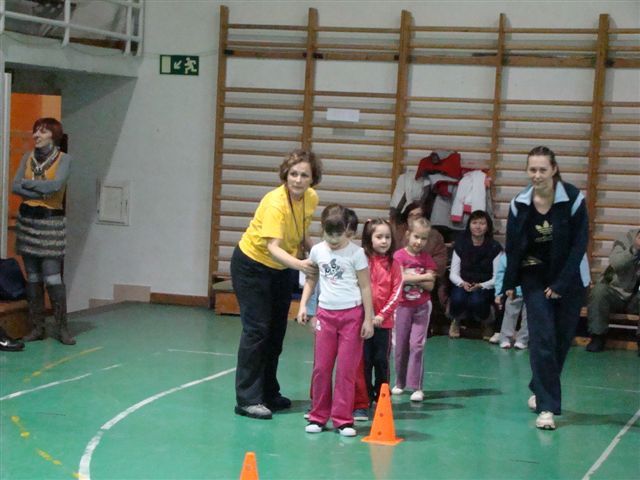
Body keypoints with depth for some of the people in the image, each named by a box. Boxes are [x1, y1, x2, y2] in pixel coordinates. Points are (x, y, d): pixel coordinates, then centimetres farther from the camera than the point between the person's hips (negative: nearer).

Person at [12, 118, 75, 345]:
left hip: (51, 222, -5)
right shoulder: (27, 158, 9)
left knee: (52, 277, -9)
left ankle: (62, 328, -2)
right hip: (27, 219, 5)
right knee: (33, 277, 6)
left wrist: (28, 183, -7)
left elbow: (56, 184, -18)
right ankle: (37, 327, 11)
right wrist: (42, 191, -13)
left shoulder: (64, 159, -3)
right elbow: (15, 187, -2)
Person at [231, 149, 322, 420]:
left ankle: (269, 394, 25)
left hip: (281, 268, 7)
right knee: (257, 329, -11)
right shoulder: (275, 203, -32)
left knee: (277, 331, 13)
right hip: (252, 264, -7)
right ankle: (247, 400, -7)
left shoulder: (311, 199, -10)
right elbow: (273, 247, -42)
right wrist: (298, 264, -57)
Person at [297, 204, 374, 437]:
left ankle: (342, 419, 6)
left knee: (346, 369, 0)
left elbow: (365, 287, -4)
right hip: (326, 313, 3)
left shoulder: (356, 253, -6)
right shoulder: (317, 251, 4)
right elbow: (311, 279, 16)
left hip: (351, 314, -3)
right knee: (321, 368, 6)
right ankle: (318, 416, 16)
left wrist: (368, 319, -5)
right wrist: (303, 305, 5)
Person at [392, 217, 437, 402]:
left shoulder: (427, 258, 2)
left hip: (422, 306, 1)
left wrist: (411, 278, -16)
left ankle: (417, 387, -4)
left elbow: (430, 285, -6)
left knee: (417, 345, -6)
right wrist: (423, 277, -13)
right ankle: (400, 383, 23)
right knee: (400, 345, 8)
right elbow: (401, 278, -20)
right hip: (403, 306, -1)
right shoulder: (399, 255, -6)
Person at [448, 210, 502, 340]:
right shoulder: (460, 244, 2)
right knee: (458, 299, -33)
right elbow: (453, 274, 0)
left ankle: (487, 323, 1)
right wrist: (462, 283, -21)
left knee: (476, 300, -35)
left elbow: (496, 278, -8)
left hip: (484, 287, -2)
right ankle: (456, 321, 5)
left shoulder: (494, 247, -4)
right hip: (463, 285, 2)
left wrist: (480, 286, -24)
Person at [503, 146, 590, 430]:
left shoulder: (574, 199, -14)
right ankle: (547, 407, -8)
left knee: (561, 340, 5)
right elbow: (512, 246, 3)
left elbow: (579, 245, -12)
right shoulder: (519, 204, -7)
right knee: (543, 340, -10)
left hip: (569, 280, 0)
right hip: (535, 278, 1)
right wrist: (509, 283, 3)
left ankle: (540, 390, 28)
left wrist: (560, 284, -14)